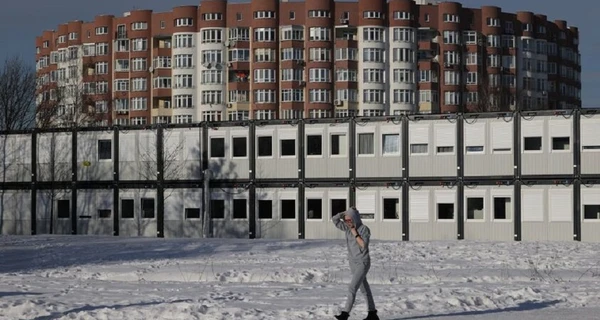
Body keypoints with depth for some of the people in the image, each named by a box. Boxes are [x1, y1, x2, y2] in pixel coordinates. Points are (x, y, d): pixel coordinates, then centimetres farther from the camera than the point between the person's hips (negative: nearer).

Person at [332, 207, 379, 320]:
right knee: (364, 289, 13)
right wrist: (346, 212, -5)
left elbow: (364, 245, -20)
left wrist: (355, 234, -18)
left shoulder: (364, 229, -12)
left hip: (363, 263, -7)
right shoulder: (347, 228, 4)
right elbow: (335, 219, 0)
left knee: (352, 288, -16)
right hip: (353, 262, 7)